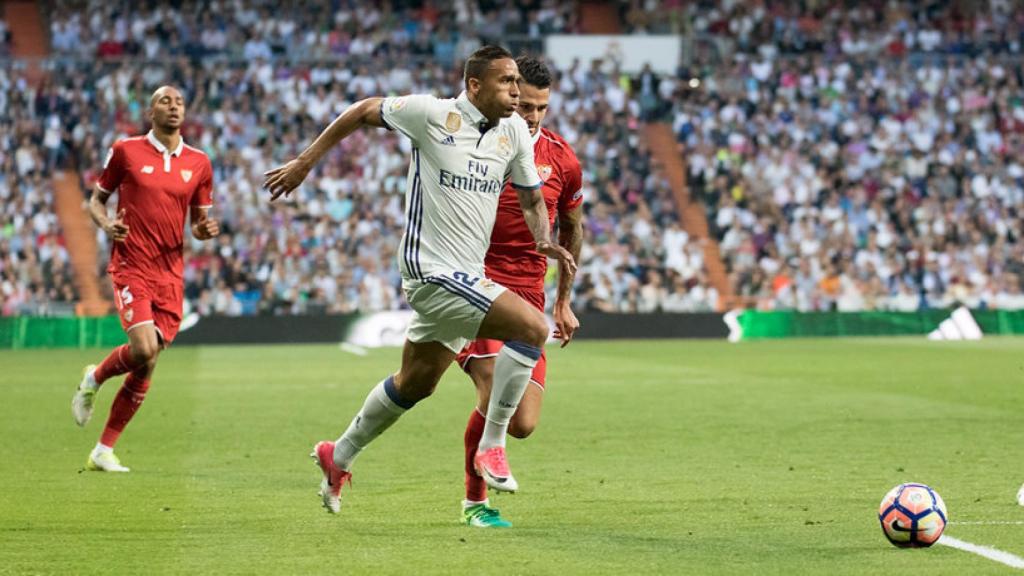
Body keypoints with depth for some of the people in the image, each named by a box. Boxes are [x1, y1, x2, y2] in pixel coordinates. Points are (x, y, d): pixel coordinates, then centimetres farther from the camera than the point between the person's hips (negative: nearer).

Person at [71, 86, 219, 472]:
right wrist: (107, 225, -11)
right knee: (144, 349, -23)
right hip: (131, 266, -4)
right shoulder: (126, 151, 0)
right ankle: (94, 378, 11)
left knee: (146, 366, 2)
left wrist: (205, 229, -8)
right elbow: (96, 199, 10)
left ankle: (103, 451, 13)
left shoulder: (198, 163, 9)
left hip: (171, 273, 4)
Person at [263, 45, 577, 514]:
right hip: (432, 269, -8)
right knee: (533, 327, -22)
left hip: (465, 277, 8)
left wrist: (545, 241, -3)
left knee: (416, 383, 19)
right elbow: (363, 111, 2)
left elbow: (531, 197, 17)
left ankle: (338, 458, 38)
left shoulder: (514, 131, 5)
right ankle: (491, 448, -13)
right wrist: (304, 163, 4)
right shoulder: (431, 114, -12)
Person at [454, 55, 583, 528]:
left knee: (522, 425, -6)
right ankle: (475, 499, 3)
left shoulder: (562, 161, 3)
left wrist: (564, 302, 19)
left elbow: (571, 229, 19)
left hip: (528, 298, 3)